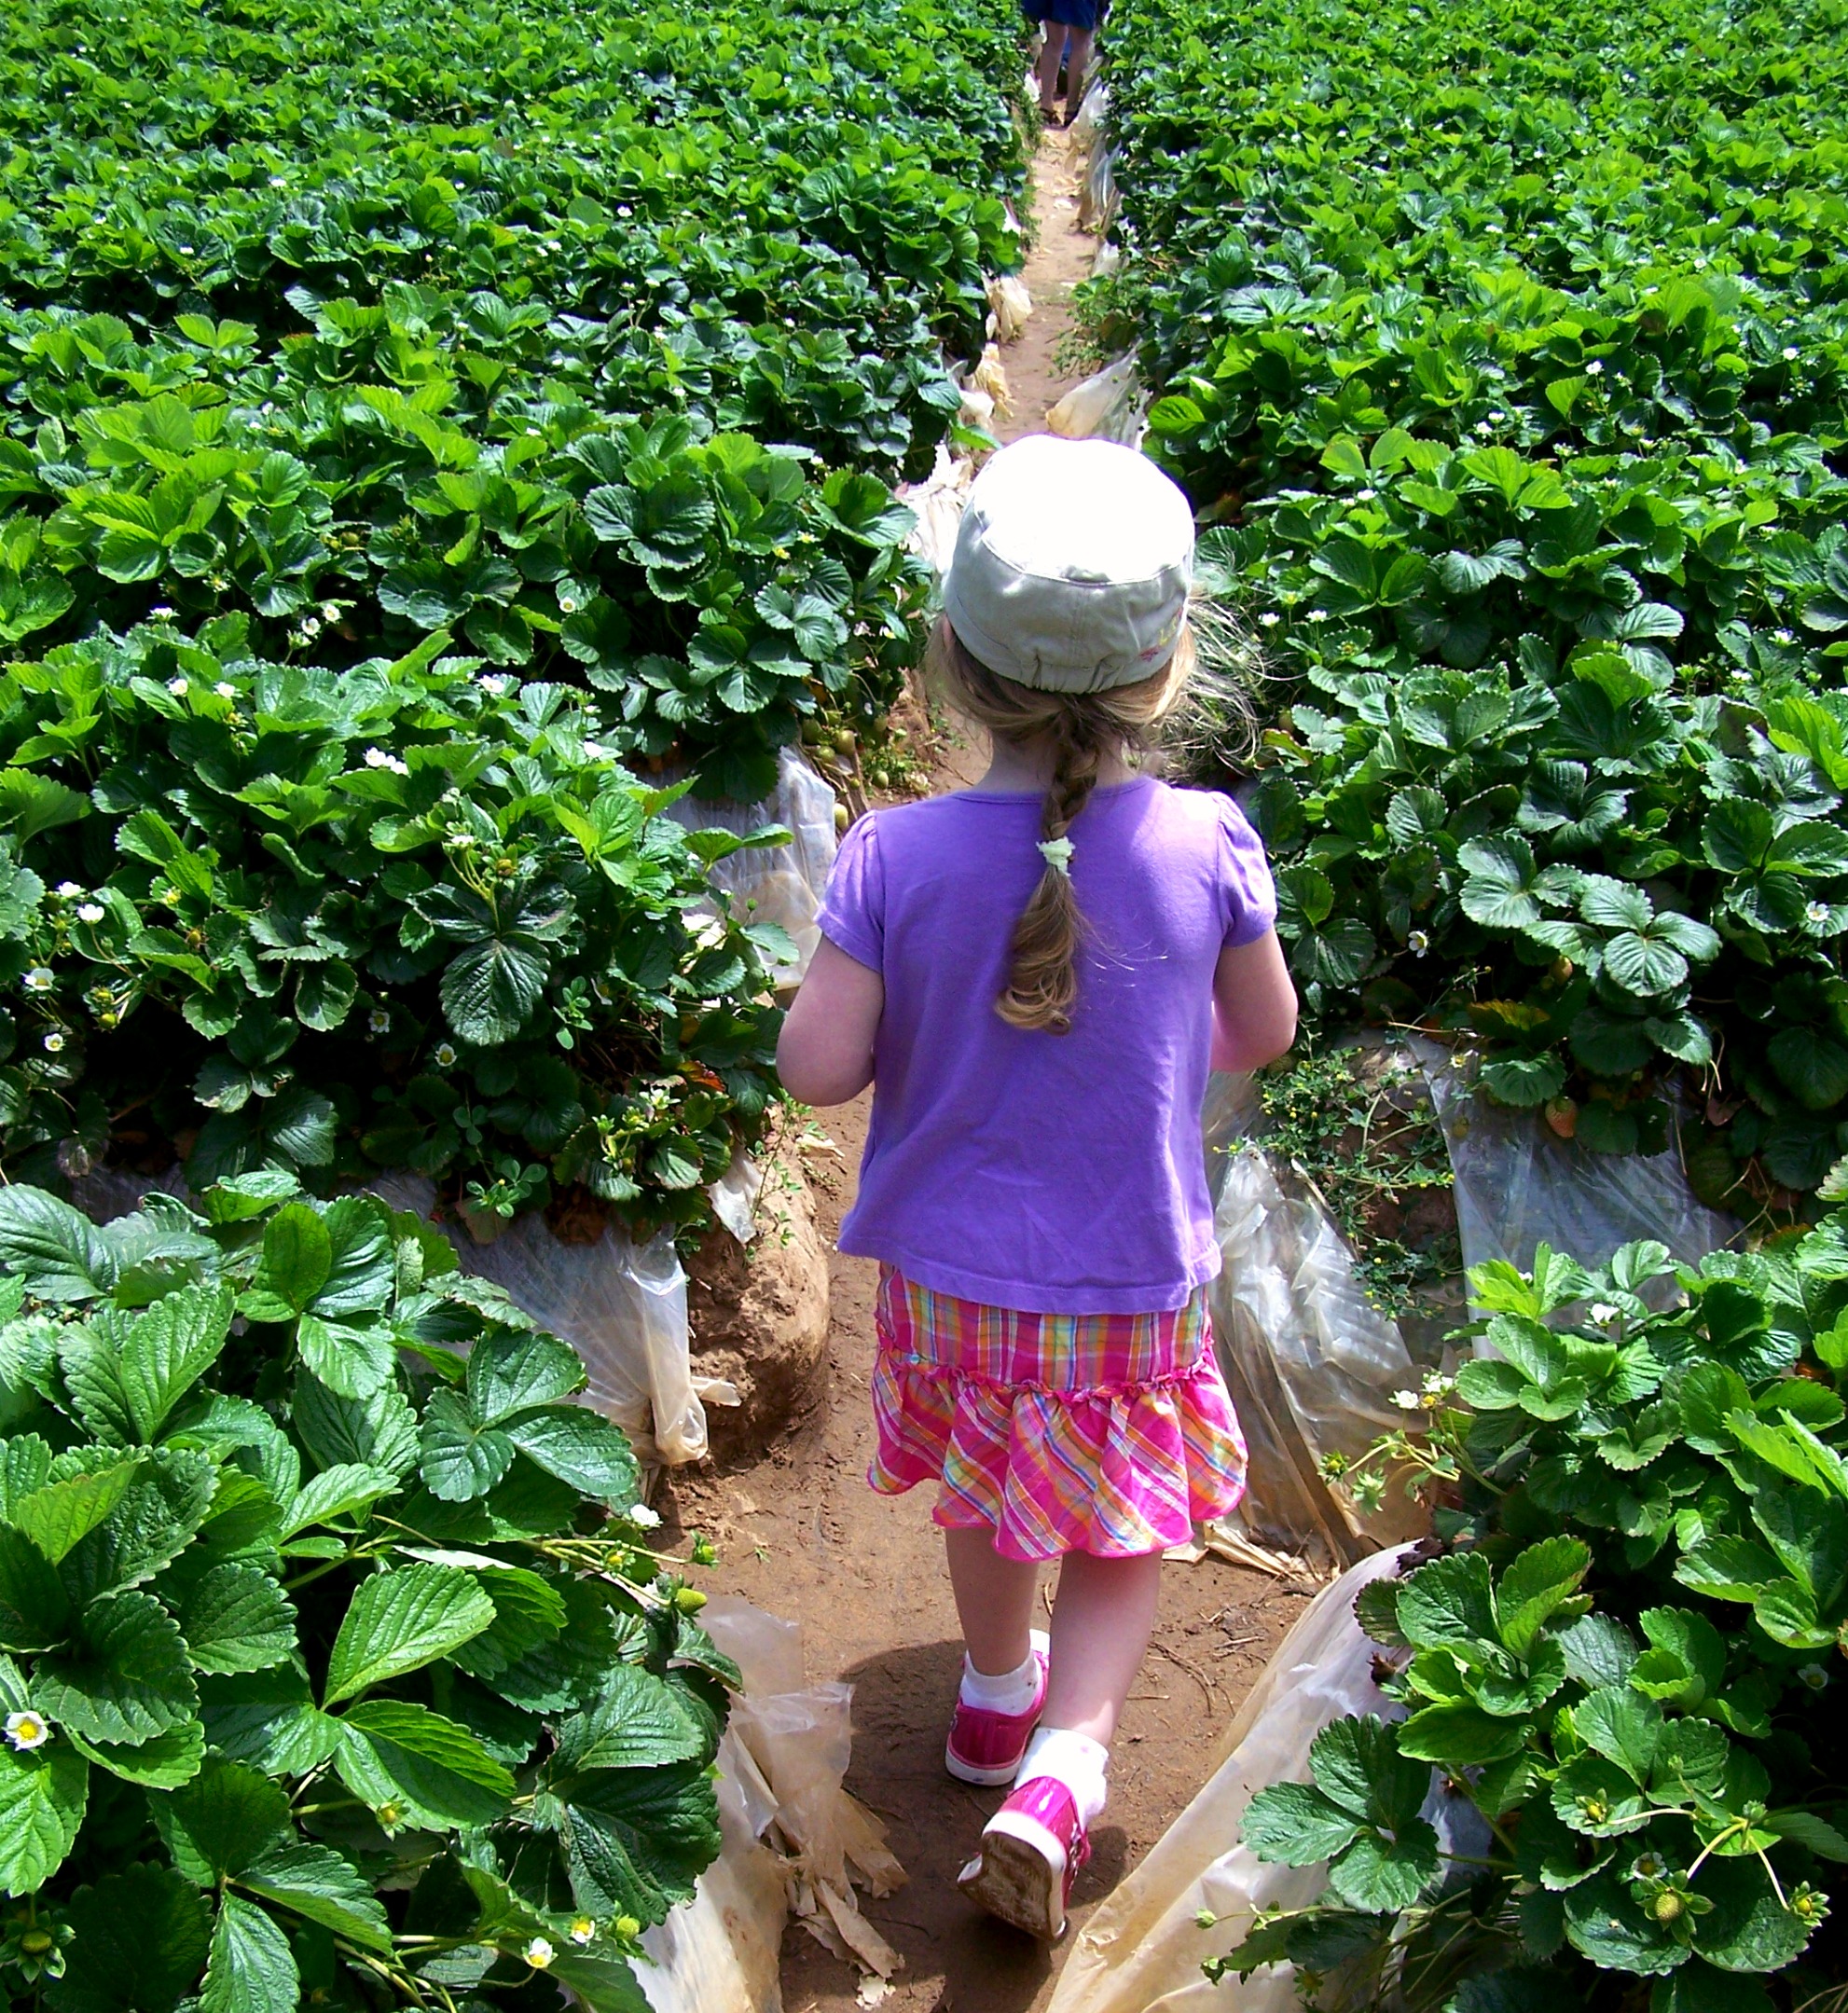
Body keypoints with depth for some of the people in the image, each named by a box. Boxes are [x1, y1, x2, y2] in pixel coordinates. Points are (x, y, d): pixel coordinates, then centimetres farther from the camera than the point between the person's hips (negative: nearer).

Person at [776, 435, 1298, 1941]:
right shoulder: (1207, 847, -18)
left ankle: (998, 1694, 51)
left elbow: (818, 1068, -18)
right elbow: (1264, 1037, -4)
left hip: (948, 1271, 2)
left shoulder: (898, 856, -20)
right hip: (1130, 1290, -1)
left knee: (985, 1489, 28)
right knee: (1121, 1541, 20)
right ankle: (1059, 1770, 2)